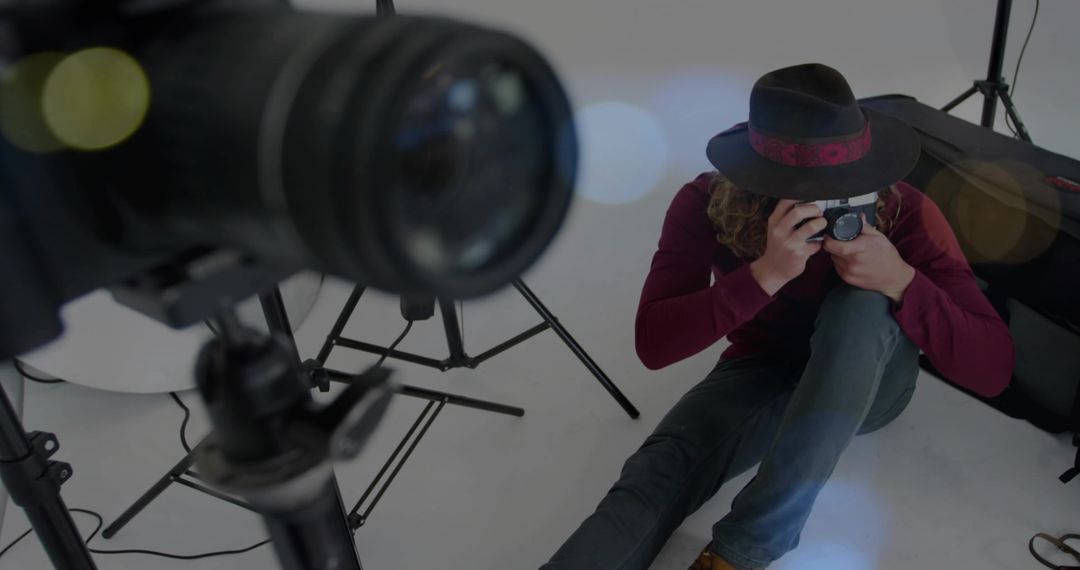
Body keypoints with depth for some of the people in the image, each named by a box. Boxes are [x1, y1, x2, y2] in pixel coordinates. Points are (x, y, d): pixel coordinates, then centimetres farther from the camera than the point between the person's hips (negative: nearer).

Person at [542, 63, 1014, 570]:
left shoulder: (901, 211, -24)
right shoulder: (707, 204, -22)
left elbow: (993, 368, -23)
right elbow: (653, 342, -30)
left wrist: (901, 280, -40)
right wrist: (765, 274, -42)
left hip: (869, 382, 1)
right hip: (764, 374, 0)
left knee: (864, 303, -36)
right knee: (654, 480, -30)